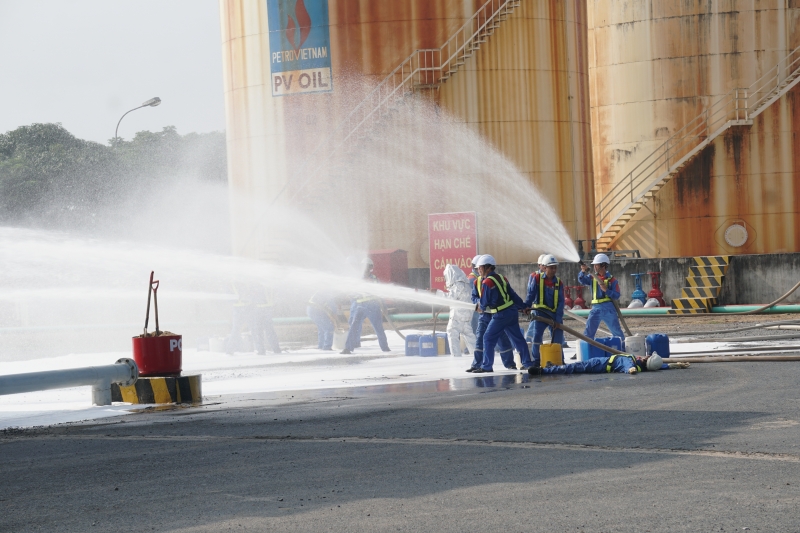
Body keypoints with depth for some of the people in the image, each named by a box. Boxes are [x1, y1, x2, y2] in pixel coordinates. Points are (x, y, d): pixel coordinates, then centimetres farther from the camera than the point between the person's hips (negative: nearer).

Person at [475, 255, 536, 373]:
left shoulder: (486, 282, -13)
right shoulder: (501, 278, 10)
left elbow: (484, 303, -9)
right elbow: (513, 295, 16)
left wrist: (483, 309, 14)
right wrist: (523, 306, 26)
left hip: (500, 315, -8)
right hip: (512, 311, 8)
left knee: (488, 339, 1)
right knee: (517, 338, 13)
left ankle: (486, 366, 2)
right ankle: (527, 363, 16)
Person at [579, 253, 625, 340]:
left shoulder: (612, 280, -1)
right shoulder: (592, 277, 10)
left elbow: (616, 295, -6)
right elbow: (582, 281, -5)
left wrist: (606, 290, -20)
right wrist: (583, 272, -22)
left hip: (608, 309, -3)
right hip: (596, 308, 3)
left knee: (617, 332, 7)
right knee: (588, 333, -4)